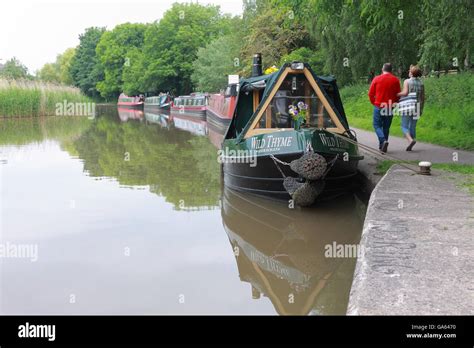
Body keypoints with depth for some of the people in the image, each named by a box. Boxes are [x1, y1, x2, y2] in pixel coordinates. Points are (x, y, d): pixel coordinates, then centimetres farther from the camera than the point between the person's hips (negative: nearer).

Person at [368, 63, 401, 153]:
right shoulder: (395, 80, 2)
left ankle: (383, 141, -20)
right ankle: (382, 147, 16)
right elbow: (398, 94, 5)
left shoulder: (376, 79, -3)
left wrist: (374, 102, 13)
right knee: (386, 127, 12)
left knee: (377, 125, 5)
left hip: (379, 106, -2)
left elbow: (370, 93, -1)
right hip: (390, 107, 2)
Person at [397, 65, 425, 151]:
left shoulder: (407, 81, -7)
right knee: (413, 127, 12)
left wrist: (396, 94, -3)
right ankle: (410, 146, 10)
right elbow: (423, 97, 8)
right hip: (417, 107, 5)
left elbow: (405, 93, -19)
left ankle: (411, 140, -23)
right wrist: (421, 108, 14)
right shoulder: (421, 83, 8)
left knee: (404, 126, 2)